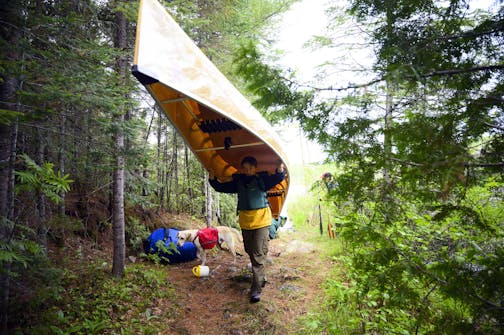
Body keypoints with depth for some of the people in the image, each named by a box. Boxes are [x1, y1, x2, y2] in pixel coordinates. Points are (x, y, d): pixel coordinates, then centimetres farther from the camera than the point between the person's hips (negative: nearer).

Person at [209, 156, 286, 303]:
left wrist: (280, 170, -35)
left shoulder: (262, 179, -4)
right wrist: (212, 179, -1)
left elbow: (278, 178, -15)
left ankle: (256, 289, -3)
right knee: (250, 252, 16)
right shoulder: (238, 181, 6)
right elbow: (221, 187, 12)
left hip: (261, 221, -5)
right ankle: (261, 278, 39)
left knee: (258, 255, -8)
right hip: (245, 222, 5)